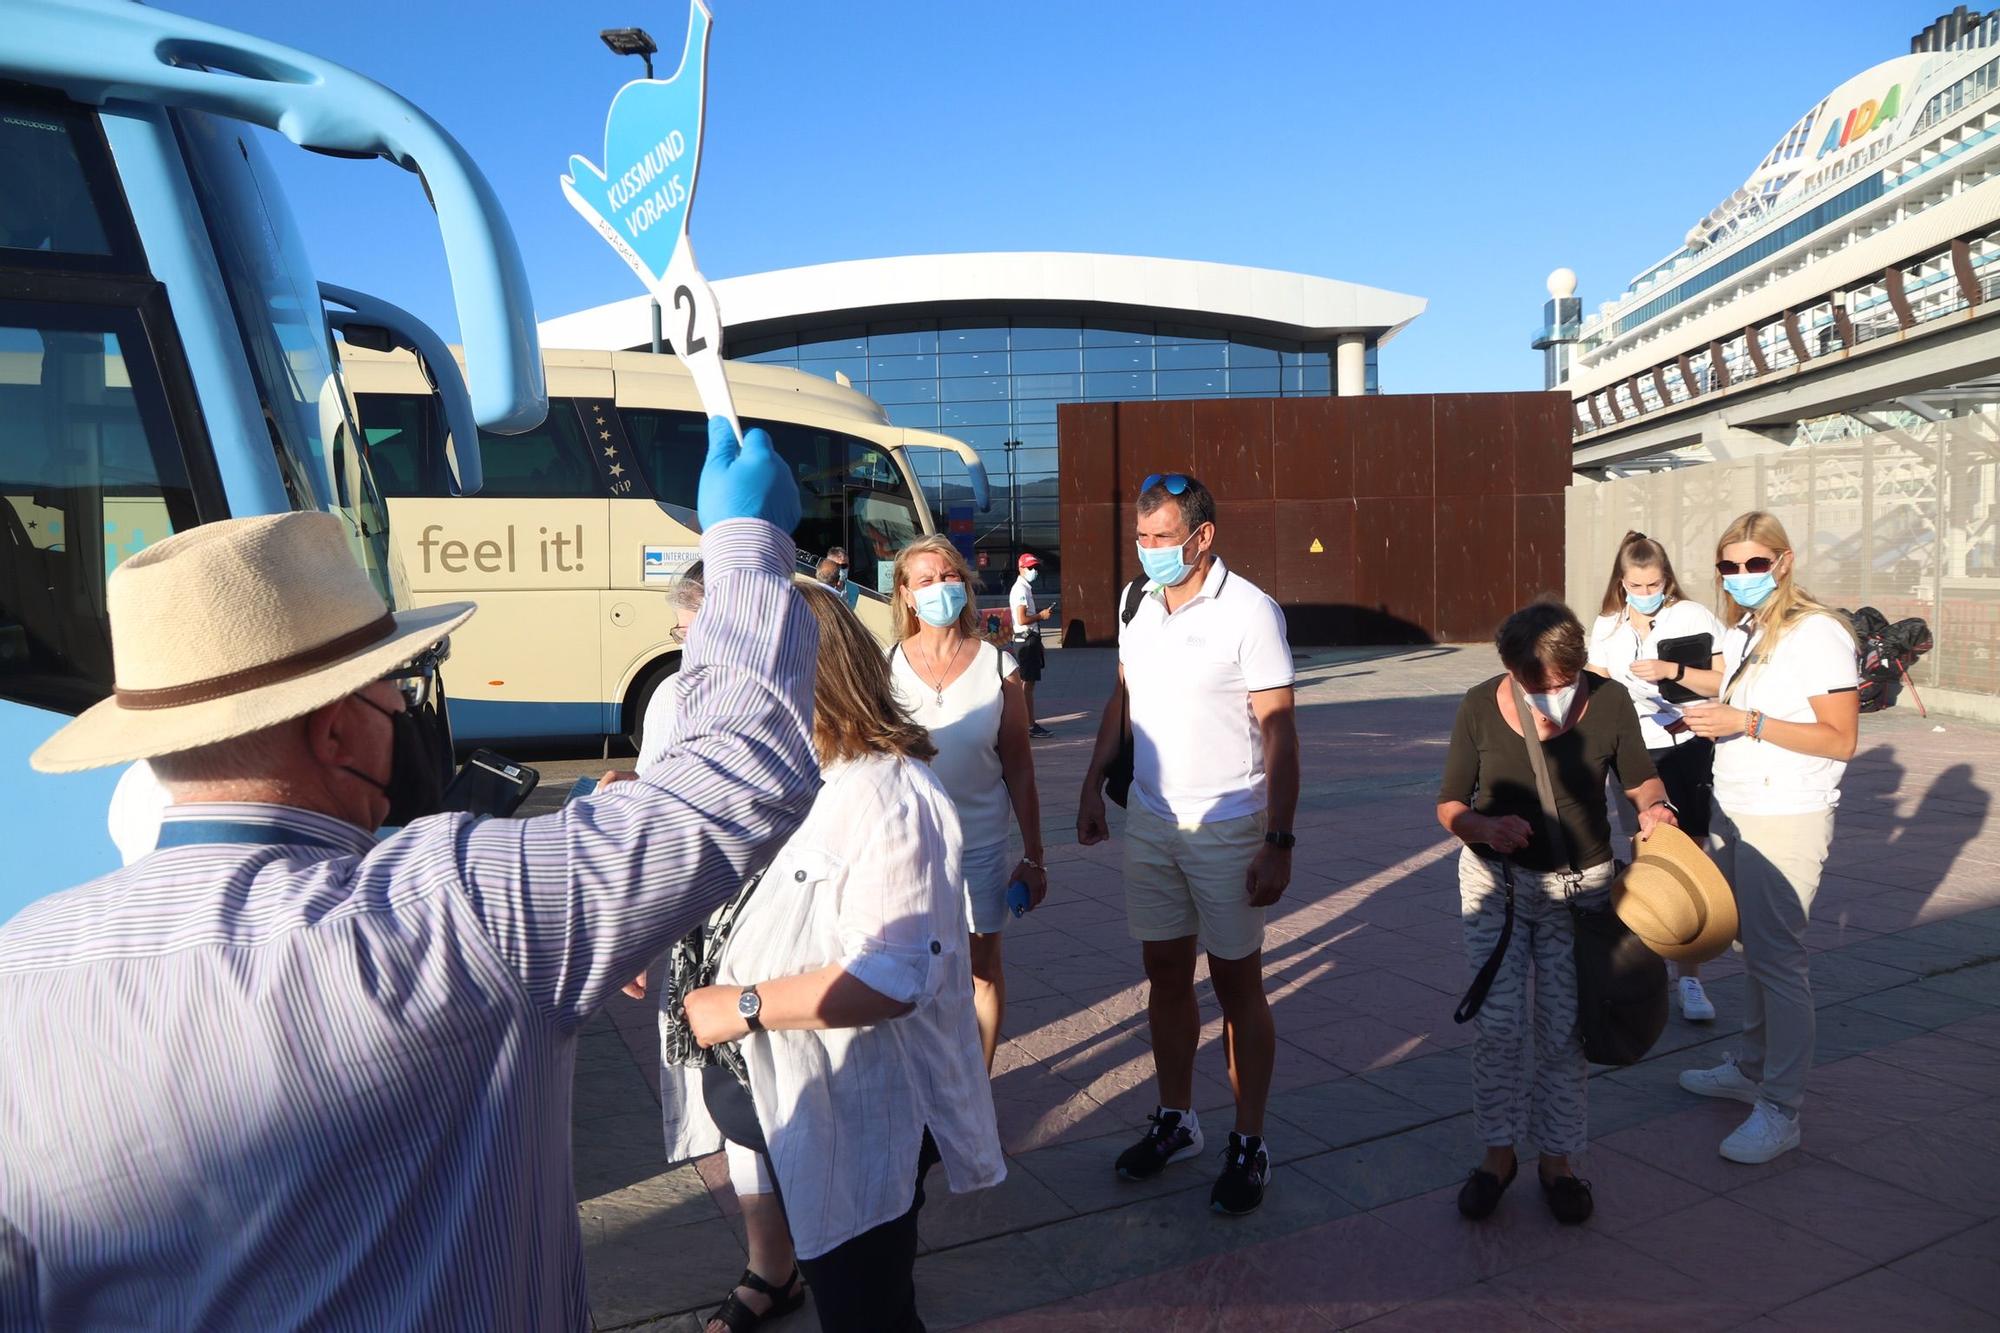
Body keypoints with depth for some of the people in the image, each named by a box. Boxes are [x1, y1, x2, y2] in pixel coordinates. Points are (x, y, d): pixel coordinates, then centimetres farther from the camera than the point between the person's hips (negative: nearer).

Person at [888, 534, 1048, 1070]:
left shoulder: (997, 667, -3)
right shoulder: (885, 667, -2)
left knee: (982, 968, 12)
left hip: (980, 843, 0)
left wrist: (1033, 856, 3)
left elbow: (1019, 768, 2)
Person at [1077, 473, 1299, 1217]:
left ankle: (1249, 1144, 20)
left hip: (1227, 829, -5)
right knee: (1165, 976, 14)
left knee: (1236, 983, 6)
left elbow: (1280, 732, -15)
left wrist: (1279, 842, -18)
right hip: (1149, 822, 6)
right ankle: (1176, 1121, 30)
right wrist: (1094, 785, 14)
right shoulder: (1138, 605, 5)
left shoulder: (1248, 612, -14)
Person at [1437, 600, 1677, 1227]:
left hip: (1579, 885, 0)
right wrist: (1484, 827, -25)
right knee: (1499, 1023, -2)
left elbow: (1640, 778, 6)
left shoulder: (1609, 701, -9)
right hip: (1495, 880, 0)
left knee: (1563, 1029, 4)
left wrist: (1654, 807, -16)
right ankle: (1499, 1152, 18)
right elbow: (1449, 805, -4)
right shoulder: (1480, 708, -10)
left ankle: (1558, 1158, 23)